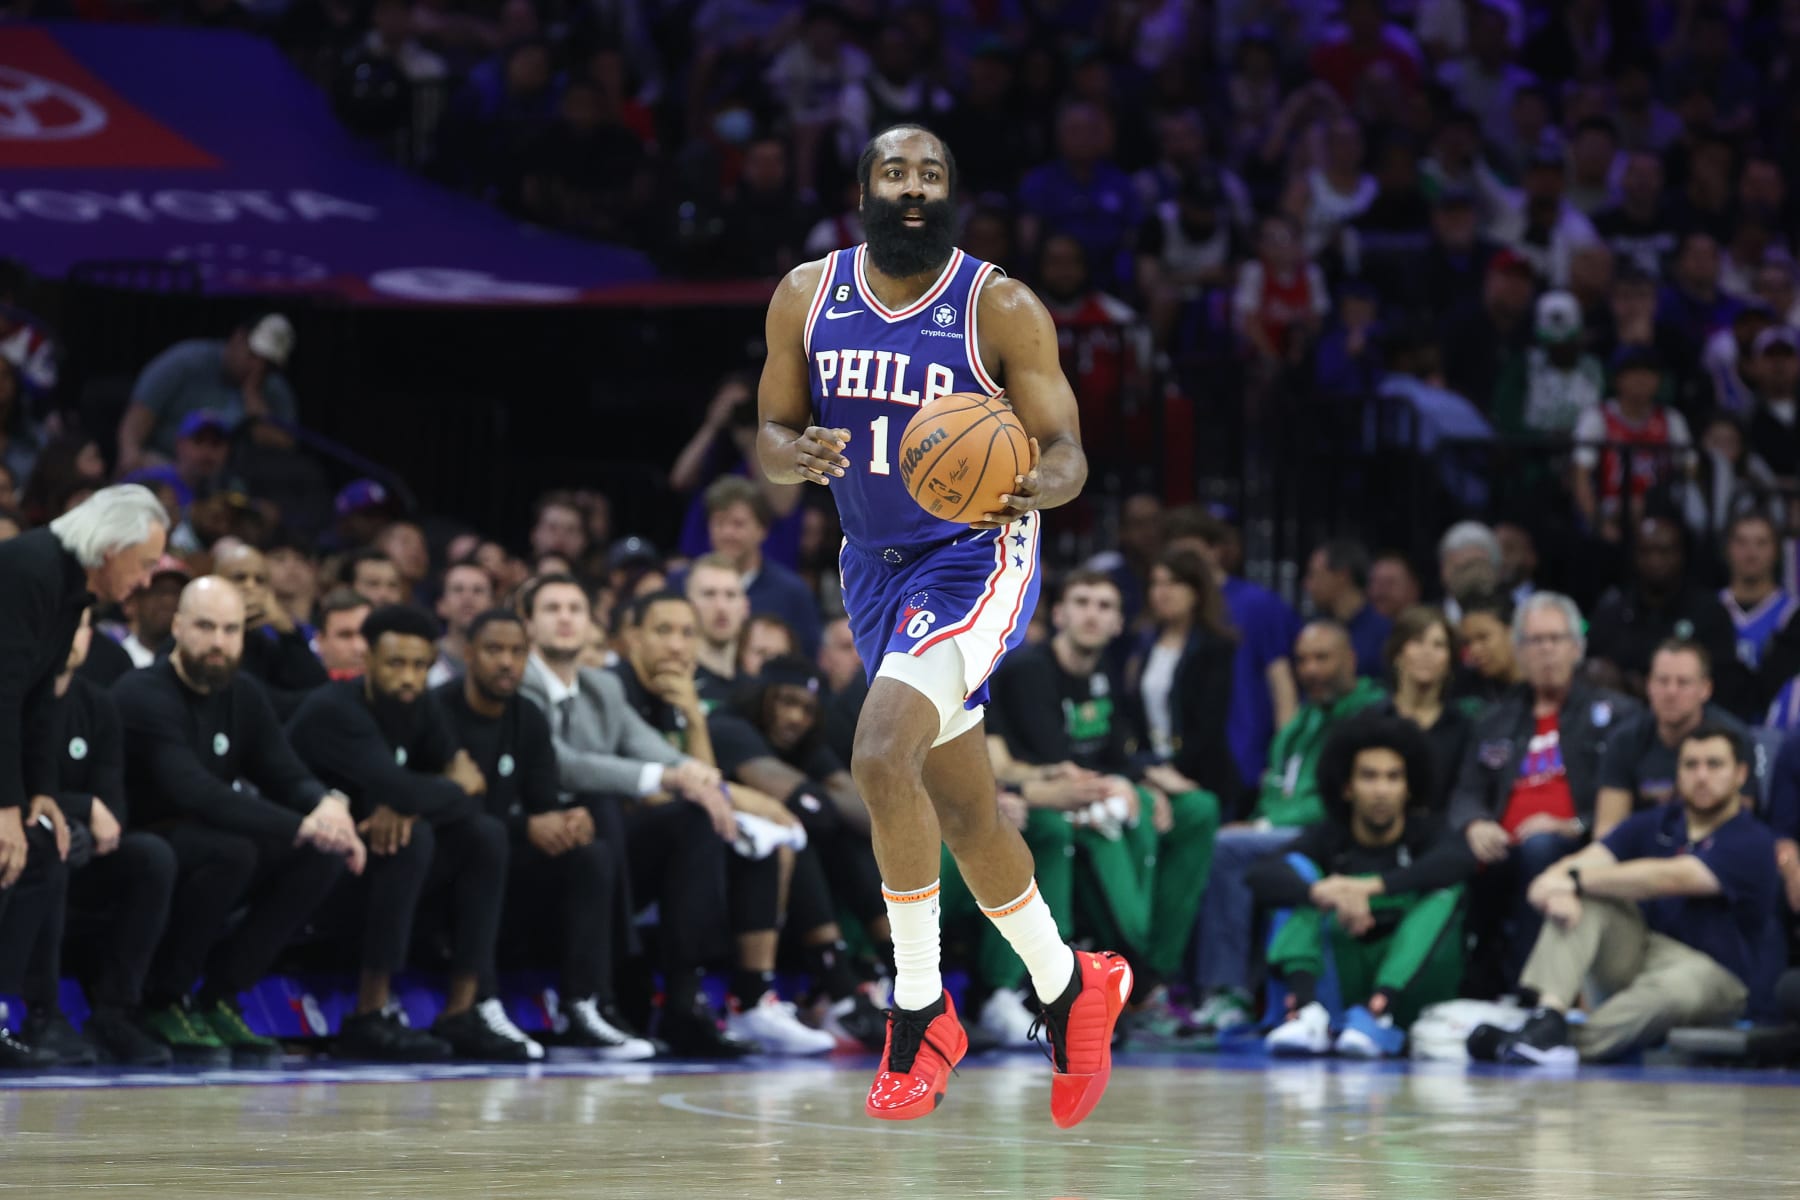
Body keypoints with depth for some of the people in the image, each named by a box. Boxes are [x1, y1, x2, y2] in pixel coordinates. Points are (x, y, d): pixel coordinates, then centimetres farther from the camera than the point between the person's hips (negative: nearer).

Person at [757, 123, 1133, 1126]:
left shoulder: (1004, 311, -13)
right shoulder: (808, 297, -2)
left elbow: (1066, 451, -11)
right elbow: (771, 436, 4)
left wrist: (1037, 485, -34)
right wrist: (797, 455, -20)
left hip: (977, 560, -6)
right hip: (876, 566, 6)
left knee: (883, 755, -27)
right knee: (964, 812, 14)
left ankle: (920, 1008, -13)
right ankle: (1070, 987, 36)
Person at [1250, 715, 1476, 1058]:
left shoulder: (1425, 833, 0)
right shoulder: (1329, 838, 2)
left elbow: (1459, 860, -26)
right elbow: (1260, 876, -17)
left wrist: (1372, 886, -37)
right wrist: (1323, 893, -38)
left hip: (1410, 988, -1)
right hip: (1343, 986, 1)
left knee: (1444, 887, -21)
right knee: (1300, 872, -11)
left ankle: (1377, 1015, -40)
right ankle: (1306, 1010, -35)